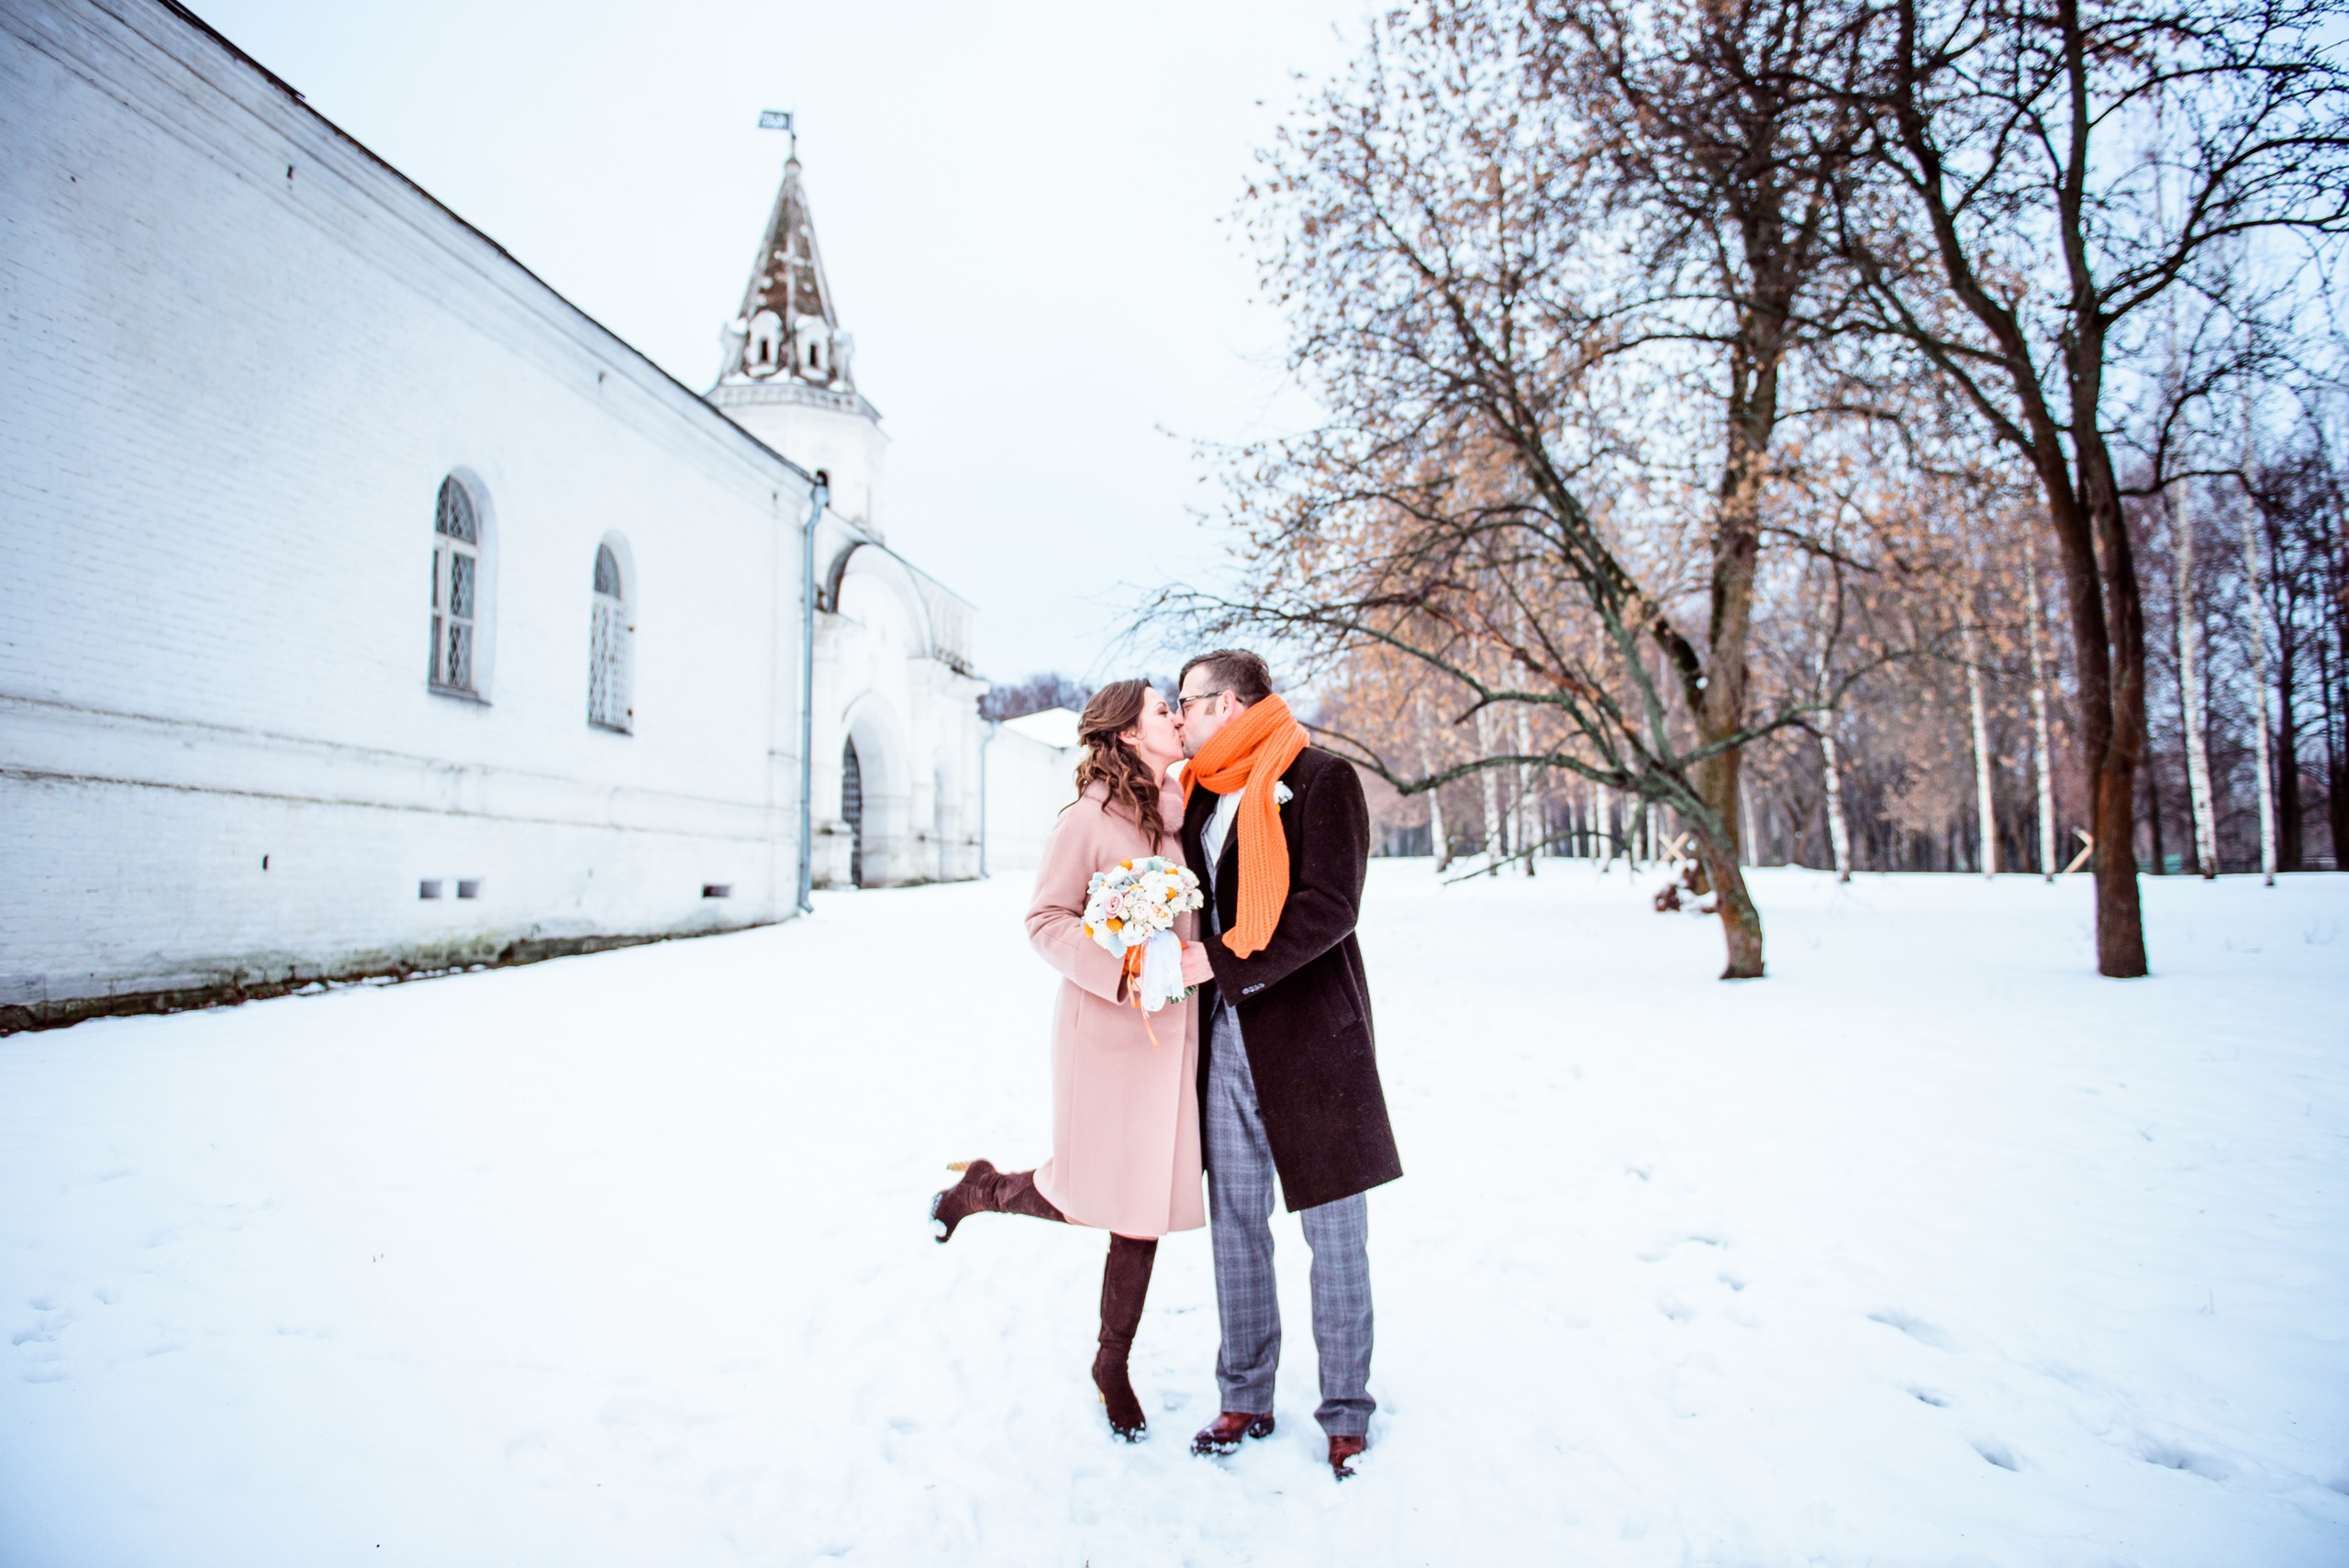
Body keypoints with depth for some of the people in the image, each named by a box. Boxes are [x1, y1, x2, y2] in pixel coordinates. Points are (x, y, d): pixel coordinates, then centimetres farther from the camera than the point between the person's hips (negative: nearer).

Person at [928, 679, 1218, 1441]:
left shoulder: (1185, 813, 8)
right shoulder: (1089, 819, -11)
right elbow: (1046, 919, -12)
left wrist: (1200, 958, 4)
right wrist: (1124, 972, -21)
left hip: (1171, 1029, 6)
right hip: (1105, 1027, -6)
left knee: (1145, 1199, 10)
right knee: (1084, 1195, -2)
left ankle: (1113, 1363, 27)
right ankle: (984, 1186, 30)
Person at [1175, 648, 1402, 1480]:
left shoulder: (1319, 779, -8)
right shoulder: (1201, 793, 14)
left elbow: (1330, 908, -17)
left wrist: (1222, 963, -20)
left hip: (1309, 1035, -6)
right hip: (1224, 1036, 6)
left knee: (1334, 1231, 5)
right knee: (1234, 1222, 12)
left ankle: (1346, 1414, 21)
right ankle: (1246, 1398, 27)